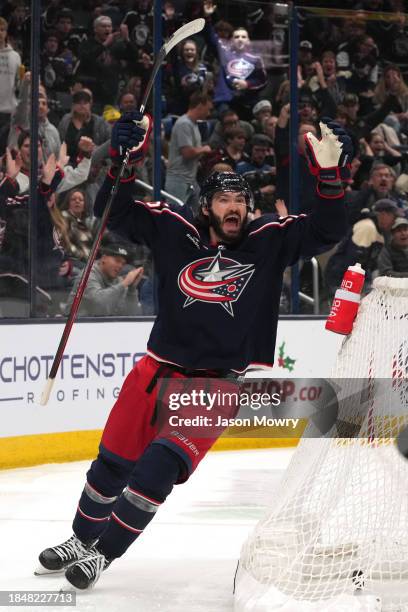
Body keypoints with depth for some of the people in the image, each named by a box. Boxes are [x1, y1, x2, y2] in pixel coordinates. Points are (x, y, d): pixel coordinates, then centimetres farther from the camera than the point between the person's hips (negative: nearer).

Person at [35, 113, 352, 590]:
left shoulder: (271, 240, -1)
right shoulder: (173, 229, 0)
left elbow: (326, 232, -9)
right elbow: (113, 213, -1)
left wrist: (329, 173, -22)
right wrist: (124, 161, -16)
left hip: (222, 382, -2)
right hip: (160, 368, 2)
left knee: (160, 468, -17)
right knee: (114, 463, 11)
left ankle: (103, 555, -2)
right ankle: (80, 540, 35)